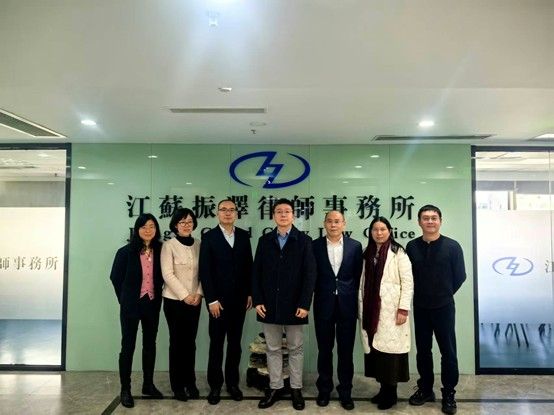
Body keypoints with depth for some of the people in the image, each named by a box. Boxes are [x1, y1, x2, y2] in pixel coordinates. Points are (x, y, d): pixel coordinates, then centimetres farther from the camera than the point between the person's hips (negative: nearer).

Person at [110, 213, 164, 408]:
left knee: (150, 344, 13)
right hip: (131, 305, -3)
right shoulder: (126, 252, -7)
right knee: (128, 346, 3)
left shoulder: (160, 251, -1)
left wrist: (157, 298, 4)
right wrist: (126, 299, 4)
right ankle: (125, 389, 14)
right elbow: (115, 277, 1)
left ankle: (148, 384, 27)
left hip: (152, 305, 3)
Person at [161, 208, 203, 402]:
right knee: (177, 341, 5)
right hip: (175, 300, -3)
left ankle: (190, 382, 22)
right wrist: (184, 295, -14)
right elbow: (167, 274, -11)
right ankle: (177, 385, 17)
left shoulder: (199, 245, 4)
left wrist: (199, 293, -8)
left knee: (190, 341, 9)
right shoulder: (169, 245, -6)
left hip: (194, 300, 3)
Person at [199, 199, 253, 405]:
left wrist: (250, 293, 2)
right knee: (216, 344, 8)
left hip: (239, 299, 3)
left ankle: (232, 382, 24)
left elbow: (248, 266, 7)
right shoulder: (209, 237, -4)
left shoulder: (244, 236, 5)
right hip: (218, 299, -3)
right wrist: (211, 300, -13)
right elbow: (205, 271, -8)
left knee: (235, 343, 12)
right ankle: (215, 385, 20)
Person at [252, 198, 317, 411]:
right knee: (273, 349, 11)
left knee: (295, 348, 10)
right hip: (269, 304, 2)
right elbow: (256, 272, 5)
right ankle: (275, 387, 25)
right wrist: (257, 300, -4)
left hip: (294, 305, -2)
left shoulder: (304, 240, -2)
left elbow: (309, 274, -6)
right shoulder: (264, 240, 6)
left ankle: (296, 388, 23)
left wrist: (305, 303, -12)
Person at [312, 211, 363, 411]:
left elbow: (358, 275, 4)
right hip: (323, 304, 0)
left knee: (346, 350, 9)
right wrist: (319, 293, -1)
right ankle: (324, 389, 27)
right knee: (324, 349, 12)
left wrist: (354, 298, 1)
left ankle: (345, 391, 23)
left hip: (347, 304, 0)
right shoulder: (315, 245, -1)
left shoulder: (355, 246, 1)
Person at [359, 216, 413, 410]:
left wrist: (403, 308, -14)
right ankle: (383, 388, 20)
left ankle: (391, 393, 11)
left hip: (391, 310, -5)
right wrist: (361, 307, 10)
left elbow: (408, 282, -8)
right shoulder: (368, 254, 13)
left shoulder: (398, 252, -4)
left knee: (390, 348, -4)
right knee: (376, 347, 6)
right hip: (372, 310, 5)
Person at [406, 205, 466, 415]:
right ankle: (425, 389, 28)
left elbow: (460, 276, -1)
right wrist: (423, 294, 6)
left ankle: (449, 394, 20)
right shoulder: (412, 246, -2)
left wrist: (443, 294, 6)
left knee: (448, 351, 5)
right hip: (420, 307, 2)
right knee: (422, 350, 13)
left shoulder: (452, 246, -7)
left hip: (444, 307, -2)